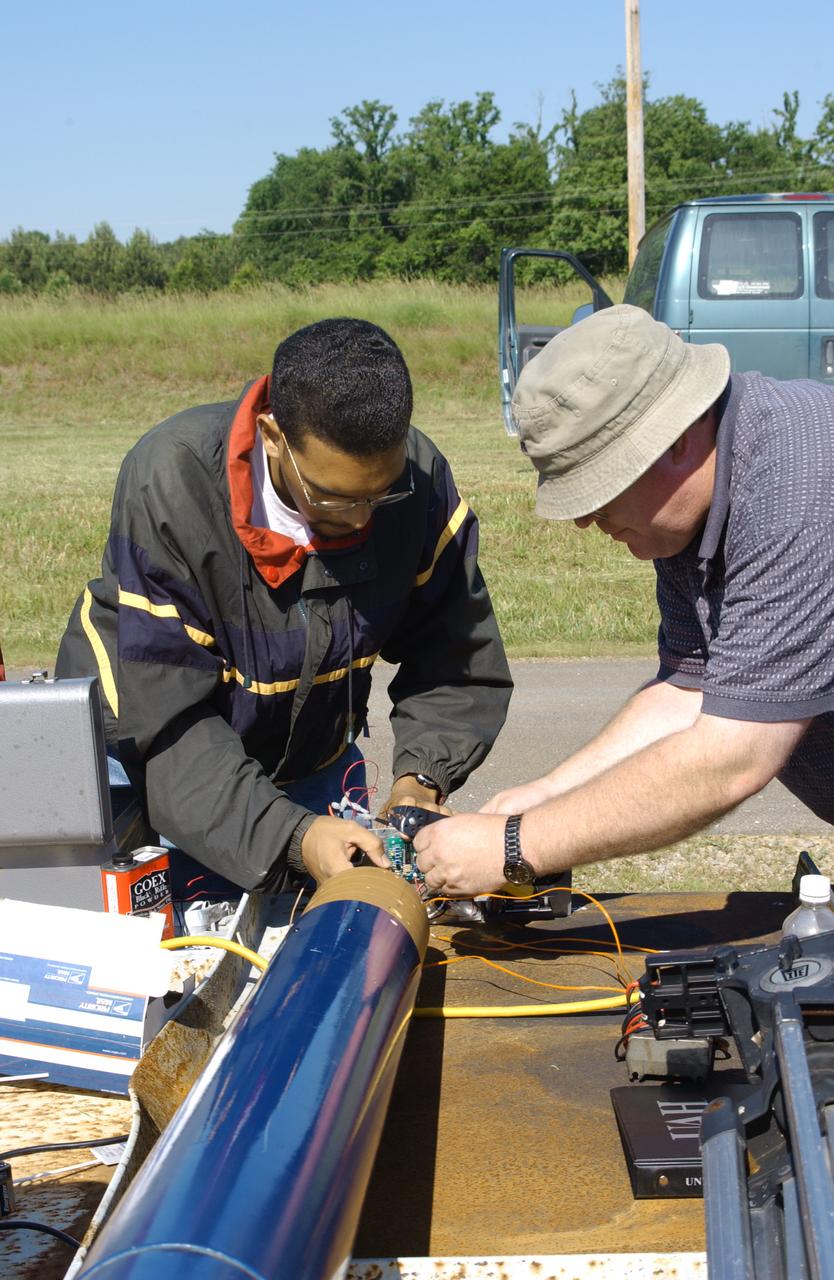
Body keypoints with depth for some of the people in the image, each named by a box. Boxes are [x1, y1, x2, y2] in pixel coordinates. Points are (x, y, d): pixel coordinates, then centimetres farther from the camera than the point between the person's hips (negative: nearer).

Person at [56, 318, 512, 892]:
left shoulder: (420, 478, -20)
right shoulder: (169, 484, -32)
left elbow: (458, 666, -10)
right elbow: (167, 719, -33)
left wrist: (420, 781, -28)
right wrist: (291, 836, -45)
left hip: (312, 760, 3)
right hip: (147, 761, -3)